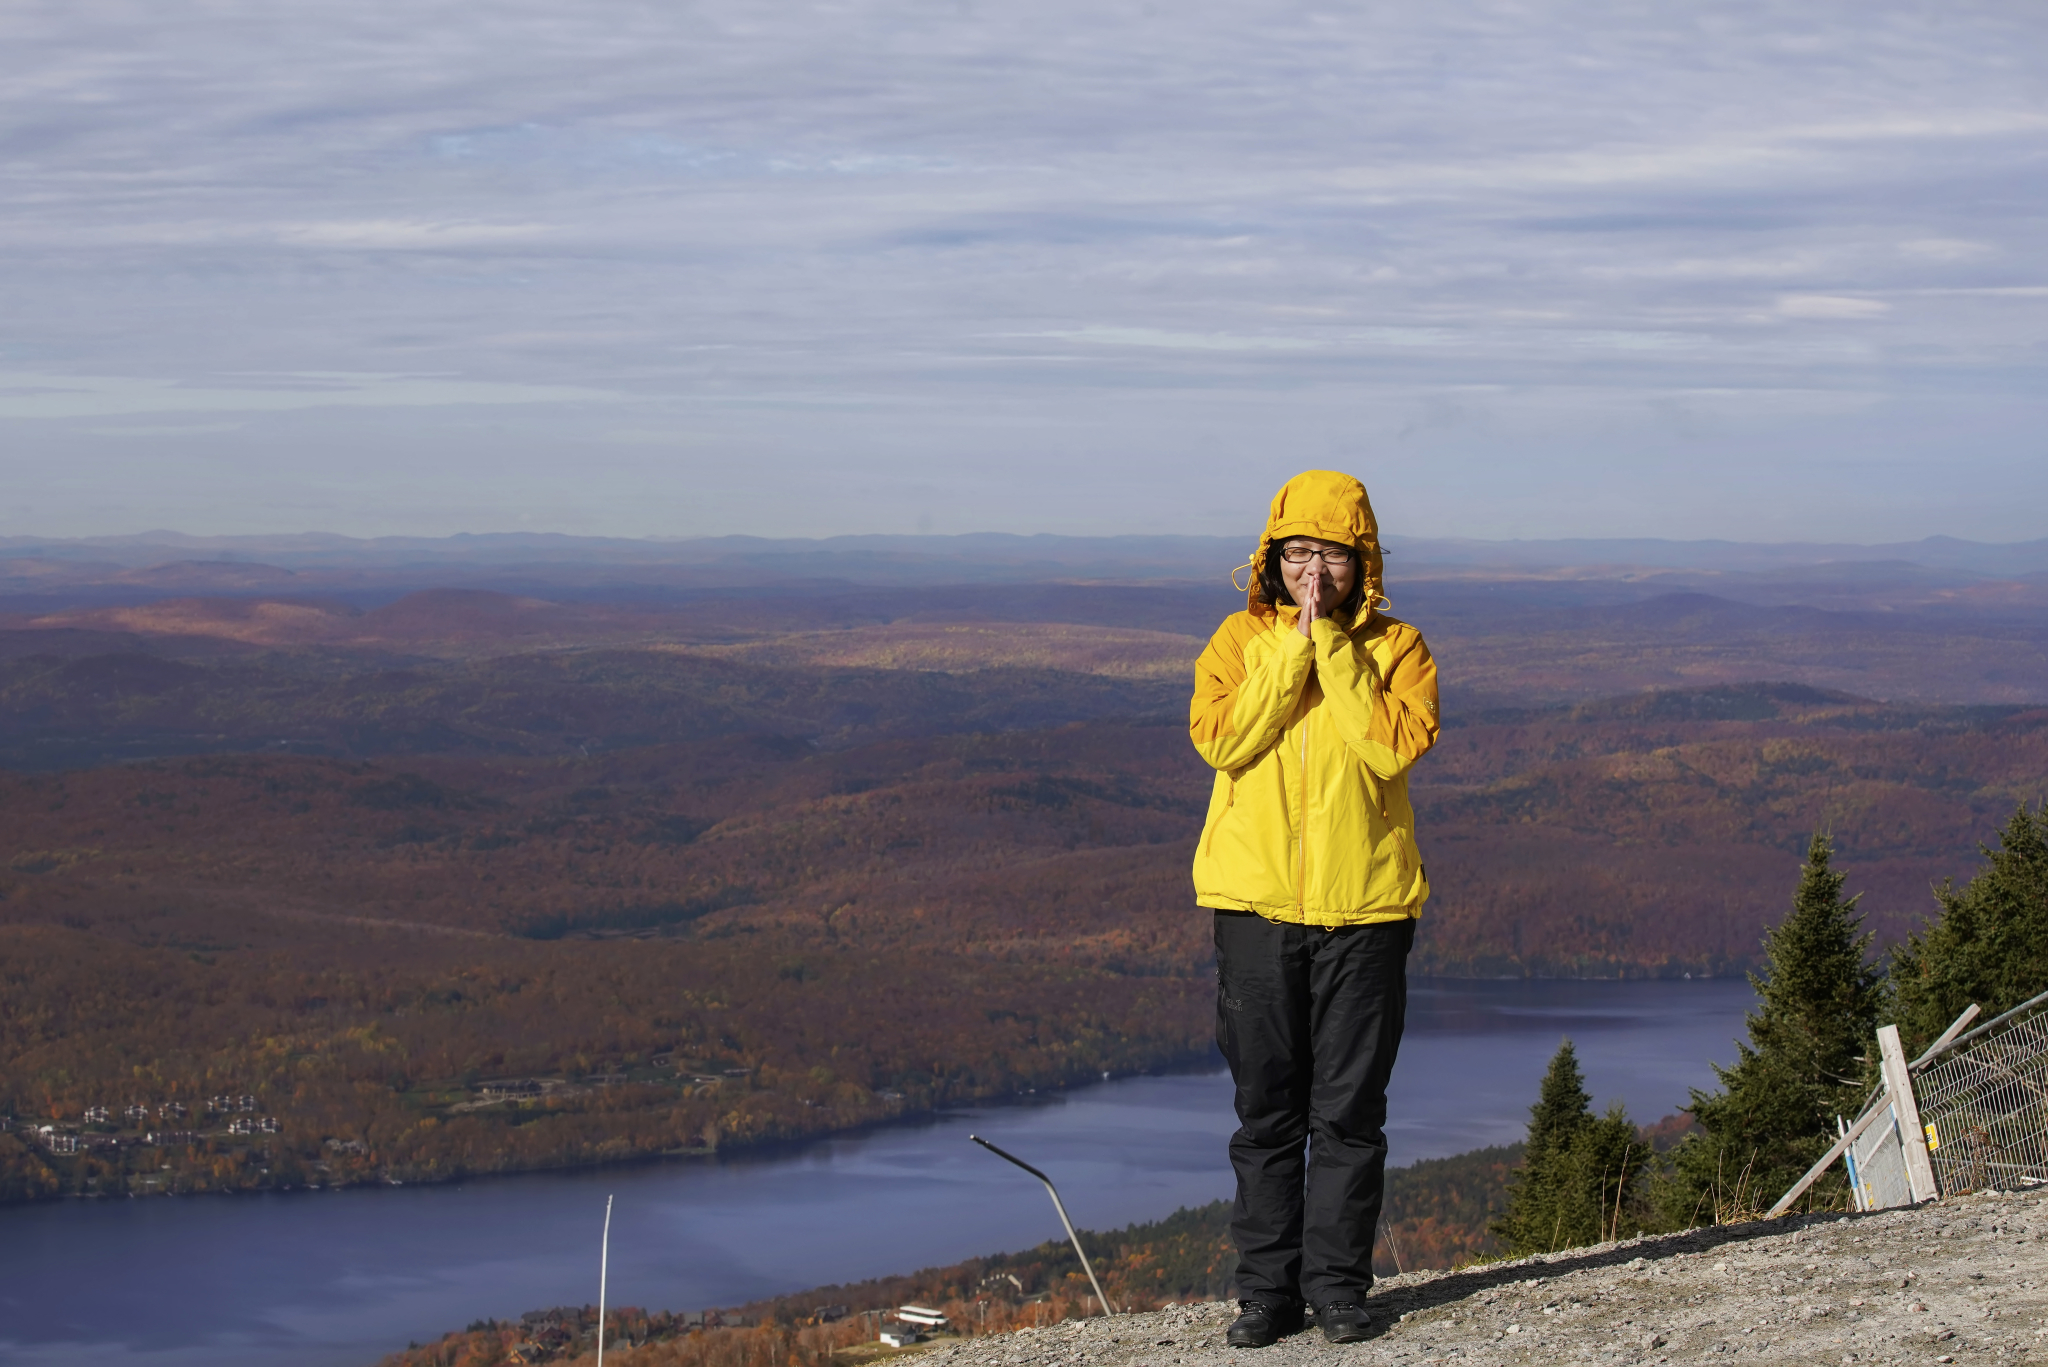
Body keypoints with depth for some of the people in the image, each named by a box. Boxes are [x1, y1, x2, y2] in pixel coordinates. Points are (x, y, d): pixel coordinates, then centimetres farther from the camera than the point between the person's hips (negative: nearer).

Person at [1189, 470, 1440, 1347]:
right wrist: (1295, 647, -14)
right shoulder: (1241, 639, 5)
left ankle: (1337, 1283, 12)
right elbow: (1221, 739, -12)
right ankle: (1267, 1288, 13)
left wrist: (1331, 643, -14)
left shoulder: (1394, 647, 2)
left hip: (1365, 909, -1)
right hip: (1256, 905, 1)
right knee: (1266, 1109, 5)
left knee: (1350, 1109, 3)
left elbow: (1395, 744, -16)